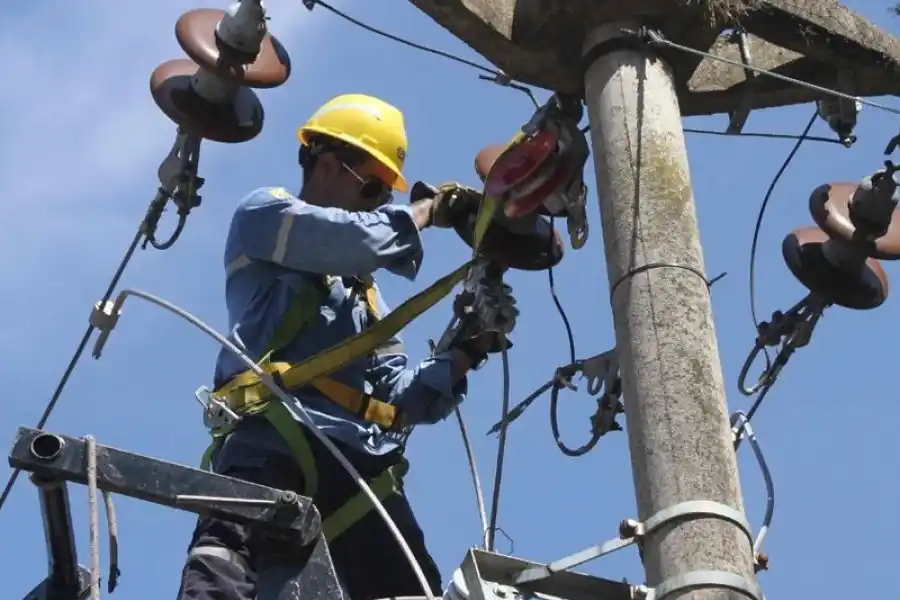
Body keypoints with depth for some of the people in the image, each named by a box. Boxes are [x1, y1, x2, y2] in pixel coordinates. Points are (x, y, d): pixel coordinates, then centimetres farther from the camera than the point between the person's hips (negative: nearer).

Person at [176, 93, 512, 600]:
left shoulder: (362, 290, 37)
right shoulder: (264, 214, 18)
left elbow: (399, 396, 25)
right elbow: (360, 240, -3)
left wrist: (466, 353, 11)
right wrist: (431, 210, 13)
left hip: (361, 462, 7)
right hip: (276, 440, -7)